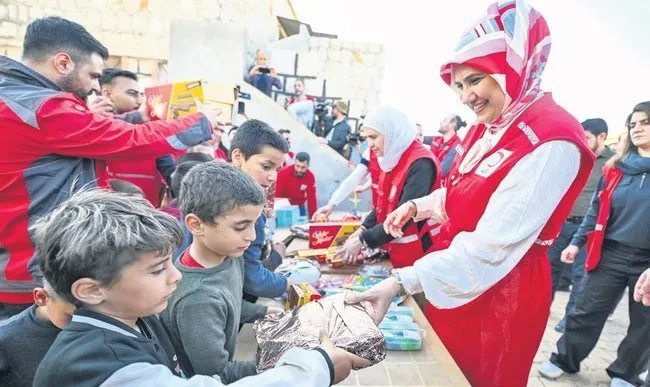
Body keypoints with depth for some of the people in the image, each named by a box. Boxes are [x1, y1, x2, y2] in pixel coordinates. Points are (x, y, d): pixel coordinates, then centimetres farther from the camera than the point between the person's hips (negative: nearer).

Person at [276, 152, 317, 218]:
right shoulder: (284, 173, -25)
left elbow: (311, 198, -12)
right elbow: (277, 195, -24)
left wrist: (313, 217, -15)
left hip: (300, 207, 3)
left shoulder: (310, 177, -15)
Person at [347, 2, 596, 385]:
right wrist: (417, 206, 0)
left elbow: (491, 249, -29)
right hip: (452, 279, 8)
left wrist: (401, 283, -32)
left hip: (501, 292, -8)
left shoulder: (551, 143, -24)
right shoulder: (488, 126, 4)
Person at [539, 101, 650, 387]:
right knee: (586, 312, 7)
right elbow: (597, 210, 7)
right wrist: (577, 243, 2)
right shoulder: (615, 168, 4)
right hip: (610, 253, 2)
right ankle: (564, 359, 24)